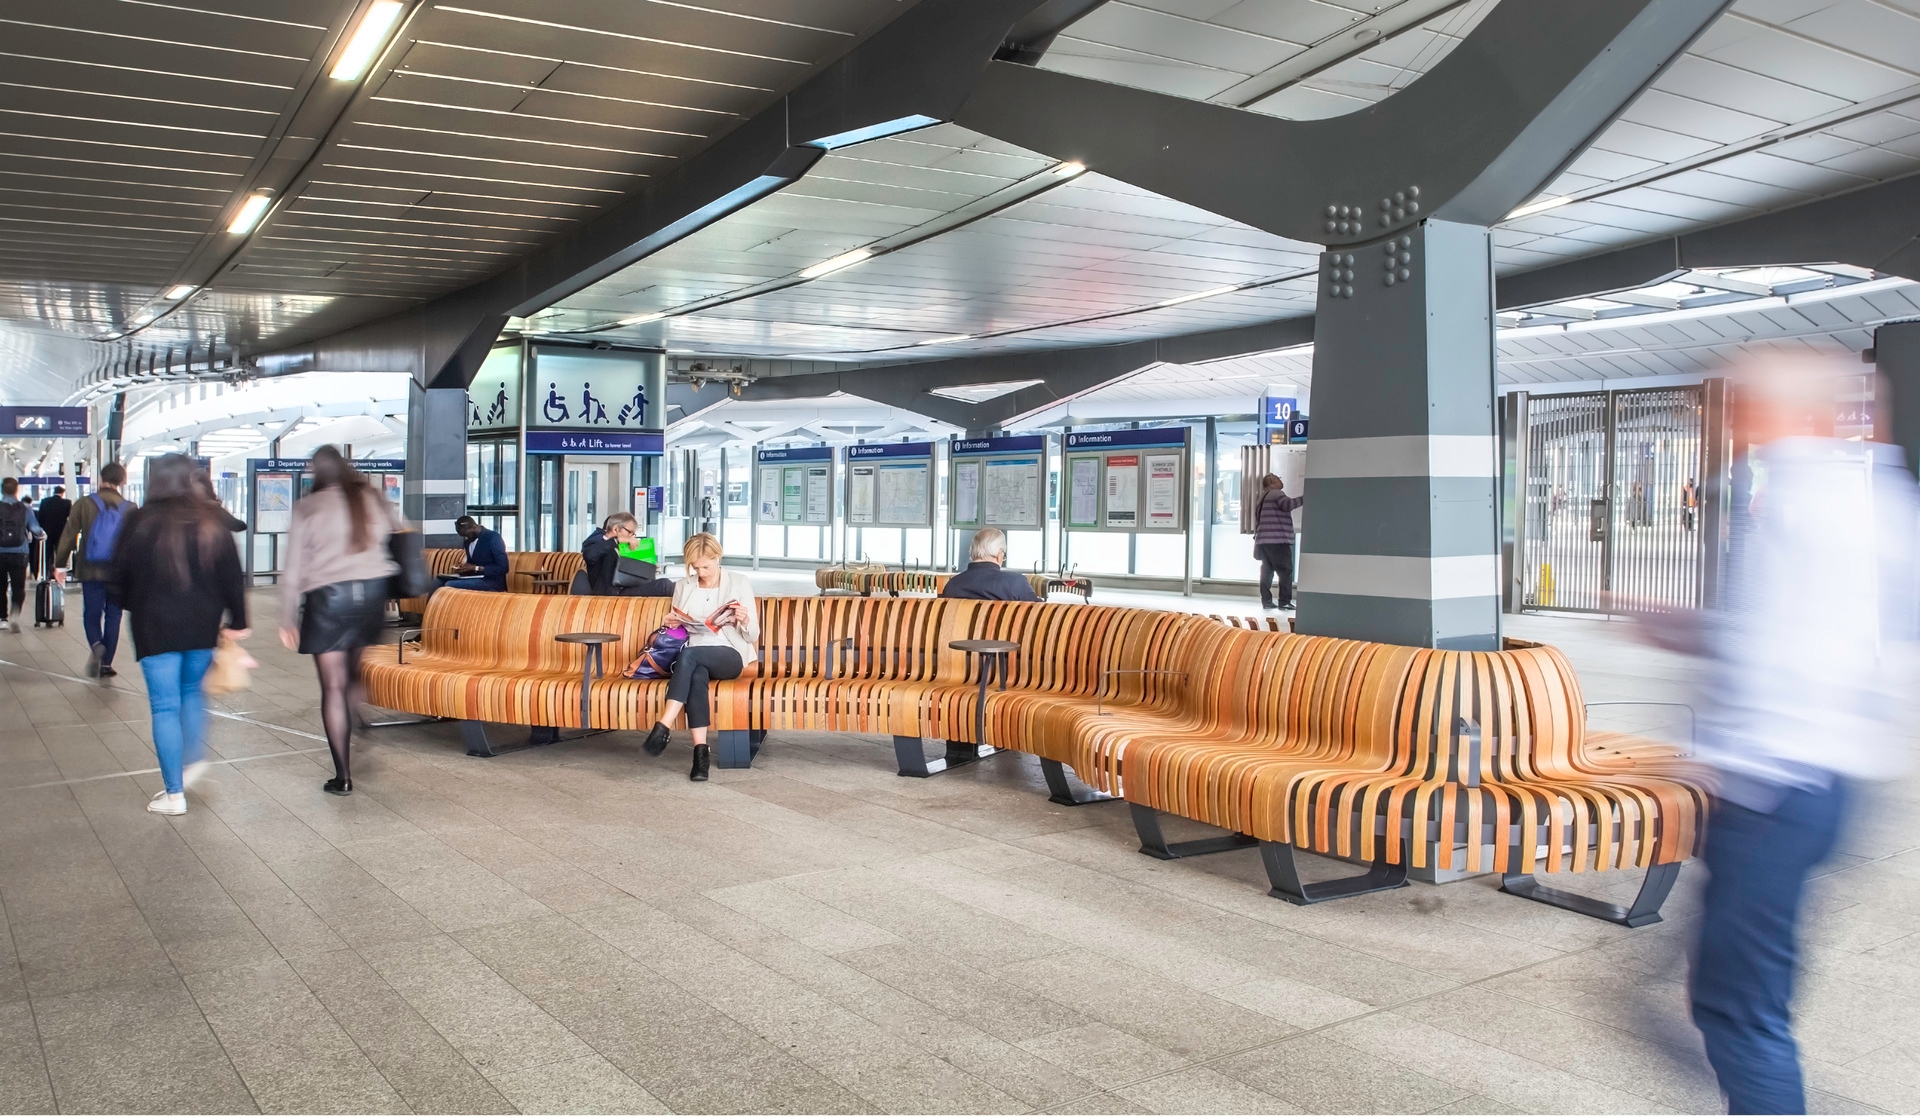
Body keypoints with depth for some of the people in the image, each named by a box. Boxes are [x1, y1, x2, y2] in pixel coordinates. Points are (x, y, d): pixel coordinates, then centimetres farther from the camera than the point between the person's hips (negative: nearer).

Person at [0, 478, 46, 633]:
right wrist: (42, 535, 19)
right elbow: (35, 529, -2)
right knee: (18, 588, 5)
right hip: (19, 554, 0)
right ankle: (15, 613, -18)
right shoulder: (25, 508, -3)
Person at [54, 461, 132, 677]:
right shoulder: (130, 508, -2)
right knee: (113, 615, 8)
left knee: (91, 614, 9)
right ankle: (106, 664, 8)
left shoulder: (84, 504, -3)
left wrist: (60, 565, 5)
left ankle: (96, 645, -21)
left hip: (91, 571, 0)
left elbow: (69, 536, -2)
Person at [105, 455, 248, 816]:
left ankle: (174, 793, 3)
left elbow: (115, 580, -1)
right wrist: (237, 621, 10)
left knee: (165, 706, 2)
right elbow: (233, 577, 0)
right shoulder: (212, 522, -2)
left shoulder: (139, 523, -6)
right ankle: (191, 762, 23)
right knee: (192, 692, 24)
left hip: (155, 628, -2)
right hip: (202, 626, 2)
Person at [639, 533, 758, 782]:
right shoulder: (682, 587, 14)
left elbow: (752, 636, 4)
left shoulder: (739, 583, 5)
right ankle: (701, 749, -41)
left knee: (689, 654, -35)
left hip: (730, 655, -2)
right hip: (693, 658, 2)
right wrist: (672, 624, -2)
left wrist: (745, 620, -19)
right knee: (696, 674, -37)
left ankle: (663, 726, -39)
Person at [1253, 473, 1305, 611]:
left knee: (1267, 571, 7)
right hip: (1277, 541, -9)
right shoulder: (1276, 494, -5)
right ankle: (1284, 601, -9)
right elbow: (1288, 504, -26)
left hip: (1263, 541, 9)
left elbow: (1257, 521, 25)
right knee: (1286, 571, -6)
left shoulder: (1263, 497, 24)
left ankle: (1266, 600, 3)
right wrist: (1305, 498, -26)